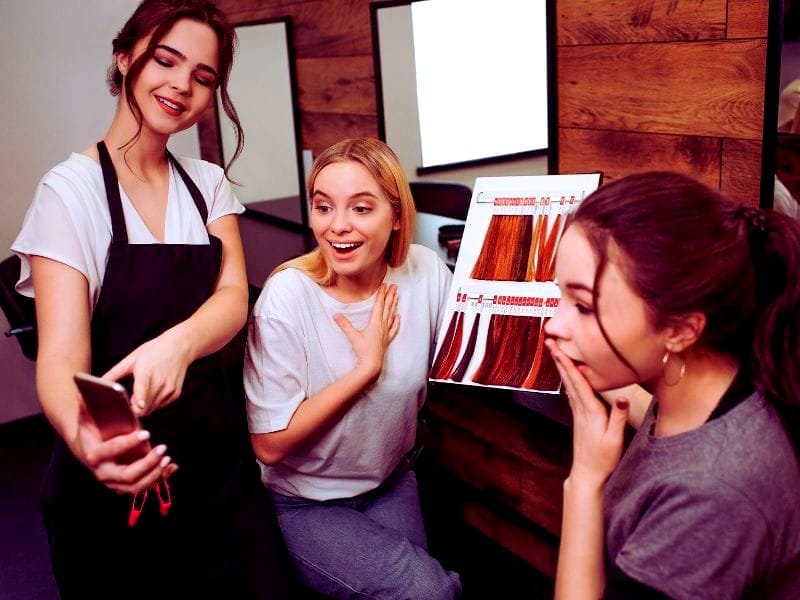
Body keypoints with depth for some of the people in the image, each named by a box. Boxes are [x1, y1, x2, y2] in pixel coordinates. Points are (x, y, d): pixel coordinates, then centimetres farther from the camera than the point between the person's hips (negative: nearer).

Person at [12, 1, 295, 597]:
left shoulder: (209, 184, 3)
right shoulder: (71, 190, -12)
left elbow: (234, 296, -12)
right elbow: (62, 352, -22)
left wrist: (179, 343, -35)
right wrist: (80, 435, -45)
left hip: (220, 454, 4)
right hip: (119, 481, -4)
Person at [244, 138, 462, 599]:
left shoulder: (426, 271, -14)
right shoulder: (288, 296, -24)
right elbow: (271, 444, -22)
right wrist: (368, 365, -25)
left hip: (391, 483, 4)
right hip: (305, 504, -4)